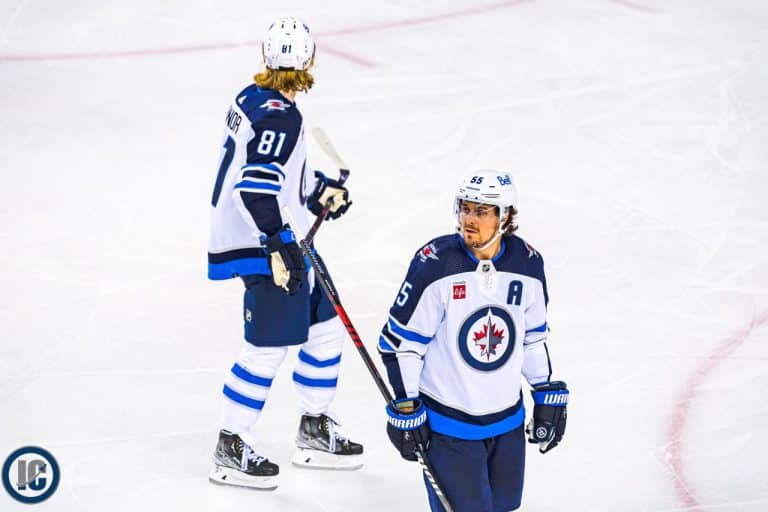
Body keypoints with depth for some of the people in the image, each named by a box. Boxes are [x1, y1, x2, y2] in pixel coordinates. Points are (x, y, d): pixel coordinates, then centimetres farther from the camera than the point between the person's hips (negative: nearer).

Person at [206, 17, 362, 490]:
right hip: (264, 245, -10)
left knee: (324, 324, 16)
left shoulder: (253, 98, 8)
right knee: (269, 345, -6)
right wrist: (278, 246, -29)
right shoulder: (280, 117, -20)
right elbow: (255, 187, -28)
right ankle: (232, 451, 3)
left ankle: (316, 432, 27)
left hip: (277, 239, 10)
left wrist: (320, 189, 15)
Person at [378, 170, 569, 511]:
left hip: (507, 420, 5)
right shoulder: (434, 264, -18)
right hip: (446, 423, -5)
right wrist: (405, 407, -10)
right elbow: (402, 339, -11)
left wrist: (548, 394, 13)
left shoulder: (527, 264, -3)